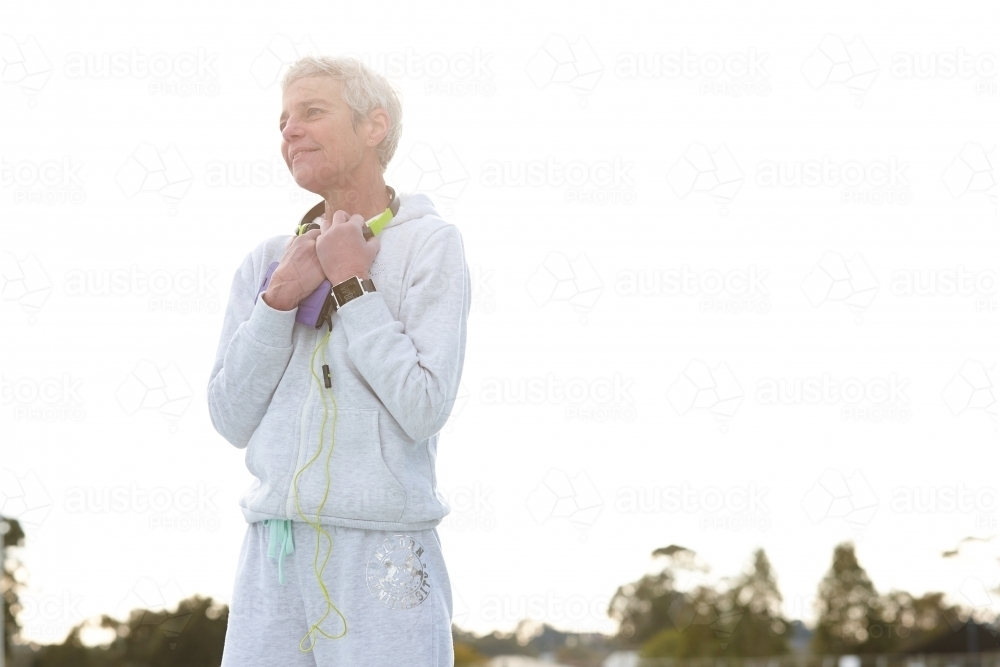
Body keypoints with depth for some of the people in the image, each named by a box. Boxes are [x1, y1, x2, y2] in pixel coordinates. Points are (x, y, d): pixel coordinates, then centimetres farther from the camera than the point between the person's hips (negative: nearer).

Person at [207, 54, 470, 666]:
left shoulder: (431, 244, -2)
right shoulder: (267, 261, 11)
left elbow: (424, 409, -11)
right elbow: (232, 418, 6)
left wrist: (351, 285, -8)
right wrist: (280, 299, -5)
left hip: (381, 553, -4)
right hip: (273, 552, 4)